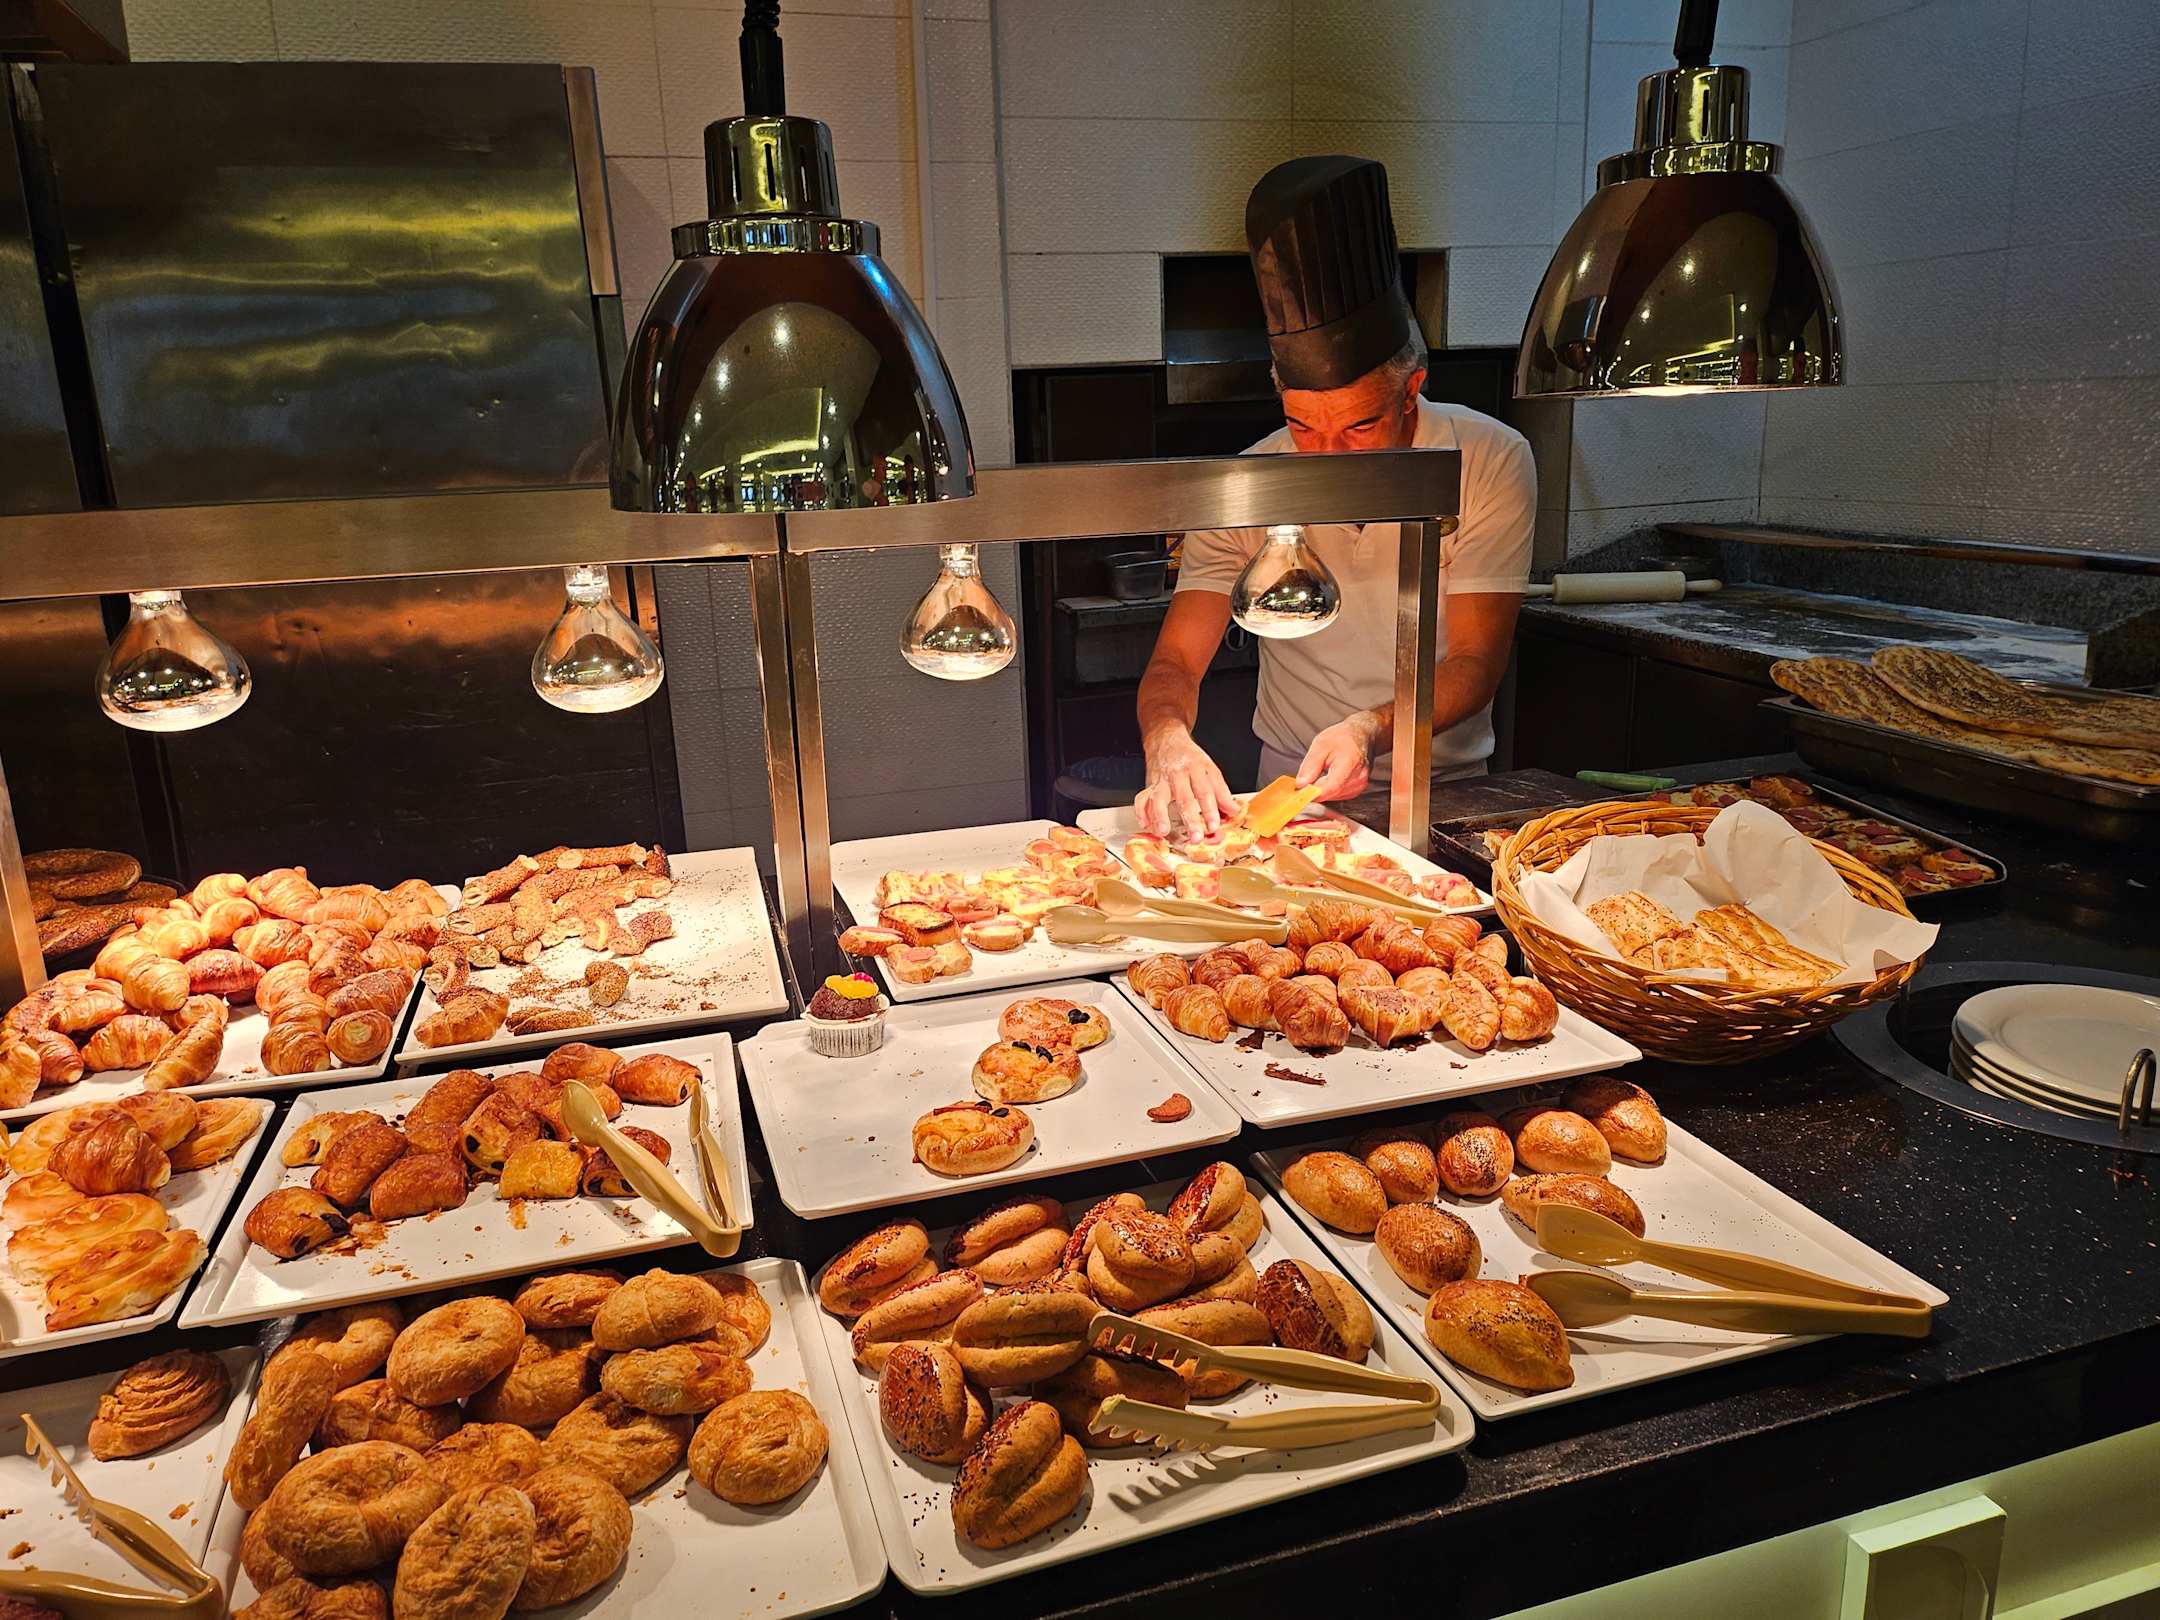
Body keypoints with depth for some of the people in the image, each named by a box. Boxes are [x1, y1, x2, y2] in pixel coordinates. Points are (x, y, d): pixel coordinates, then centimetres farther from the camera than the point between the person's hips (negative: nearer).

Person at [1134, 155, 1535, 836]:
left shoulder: (1492, 462, -9)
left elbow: (1475, 663, -11)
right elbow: (1175, 661, -9)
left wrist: (1371, 730, -32)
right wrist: (1167, 741, -33)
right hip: (1289, 787, 0)